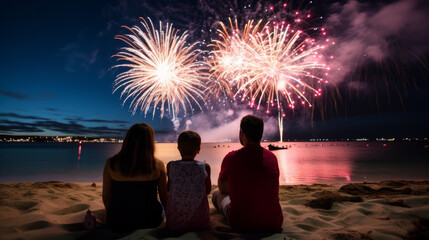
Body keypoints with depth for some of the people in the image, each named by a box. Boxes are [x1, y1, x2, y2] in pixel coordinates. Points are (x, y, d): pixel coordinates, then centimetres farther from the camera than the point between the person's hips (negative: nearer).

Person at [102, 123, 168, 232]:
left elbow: (106, 197, -3)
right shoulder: (158, 166, -17)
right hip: (150, 221, -1)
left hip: (118, 224, 2)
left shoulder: (111, 164, -13)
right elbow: (165, 198, -5)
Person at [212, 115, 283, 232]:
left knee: (217, 193, 22)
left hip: (241, 224, -3)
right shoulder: (272, 157, -5)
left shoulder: (231, 158, -15)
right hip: (273, 224, 4)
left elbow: (223, 188, 4)